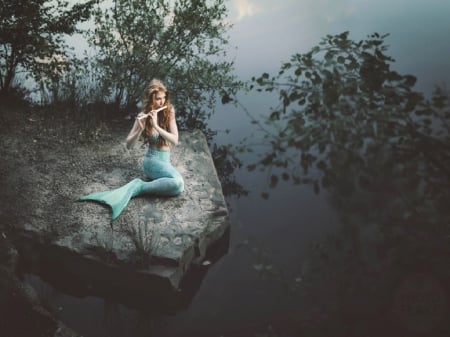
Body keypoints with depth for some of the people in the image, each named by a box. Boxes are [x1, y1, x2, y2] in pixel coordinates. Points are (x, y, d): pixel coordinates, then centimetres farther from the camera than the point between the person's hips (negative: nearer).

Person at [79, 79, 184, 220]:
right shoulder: (143, 116, -7)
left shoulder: (169, 112, 0)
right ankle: (139, 186, -21)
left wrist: (156, 126, -22)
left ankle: (137, 188, -18)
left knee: (176, 185, -30)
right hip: (152, 161, -5)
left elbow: (175, 140, -10)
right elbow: (129, 145, -10)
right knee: (178, 184, -35)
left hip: (165, 160, 5)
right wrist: (140, 128, -27)